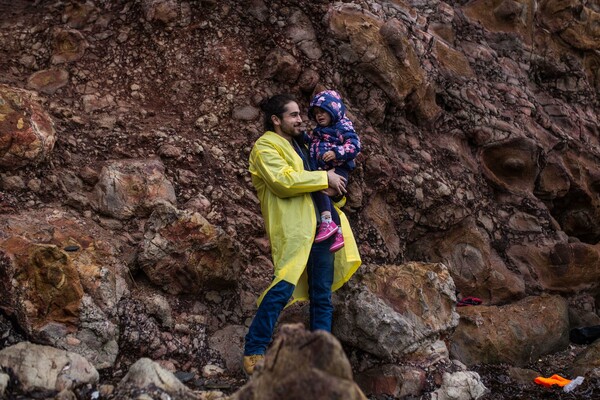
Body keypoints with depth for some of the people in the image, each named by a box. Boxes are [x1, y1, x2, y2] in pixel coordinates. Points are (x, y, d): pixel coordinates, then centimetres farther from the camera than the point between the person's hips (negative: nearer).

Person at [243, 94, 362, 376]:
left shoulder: (299, 144, 24)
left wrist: (333, 185, 9)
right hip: (292, 228, -9)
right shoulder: (265, 146, -3)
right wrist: (324, 178, -12)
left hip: (319, 224, 9)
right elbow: (283, 181, -18)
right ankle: (254, 353, -9)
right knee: (283, 288, -17)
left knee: (323, 293, 9)